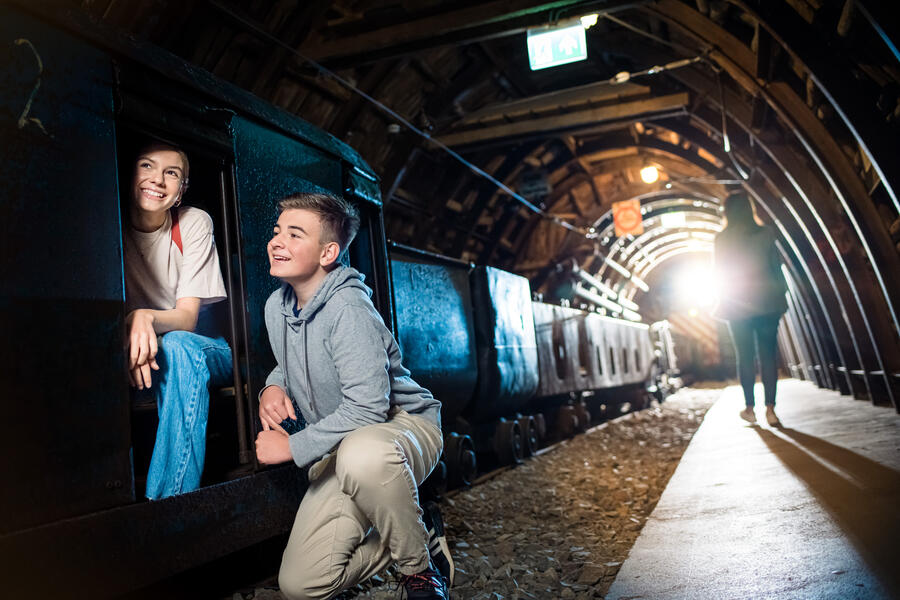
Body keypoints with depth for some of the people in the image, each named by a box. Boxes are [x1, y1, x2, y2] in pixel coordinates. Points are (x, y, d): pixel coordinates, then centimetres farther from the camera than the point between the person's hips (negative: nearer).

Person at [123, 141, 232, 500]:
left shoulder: (194, 223, -8)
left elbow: (187, 316, -13)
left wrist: (148, 318, -37)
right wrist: (130, 332, -31)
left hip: (200, 351, -2)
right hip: (140, 354, 2)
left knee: (175, 346, -36)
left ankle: (169, 498, -34)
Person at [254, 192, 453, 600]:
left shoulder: (347, 308, -22)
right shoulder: (276, 305, 4)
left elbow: (367, 407, -28)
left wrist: (293, 447, -21)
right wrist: (274, 387, -2)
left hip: (403, 424, -7)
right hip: (338, 449, 7)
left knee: (362, 455, -45)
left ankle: (421, 566, -16)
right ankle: (418, 530, 16)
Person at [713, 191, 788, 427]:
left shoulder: (722, 239, -4)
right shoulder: (765, 234, 1)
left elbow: (720, 273, 0)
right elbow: (776, 266, 3)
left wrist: (724, 301, 9)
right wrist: (781, 293, 11)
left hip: (738, 304, -1)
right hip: (767, 301, 1)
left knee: (745, 356, 7)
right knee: (768, 354, 3)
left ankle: (749, 408, 13)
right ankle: (770, 409, -1)